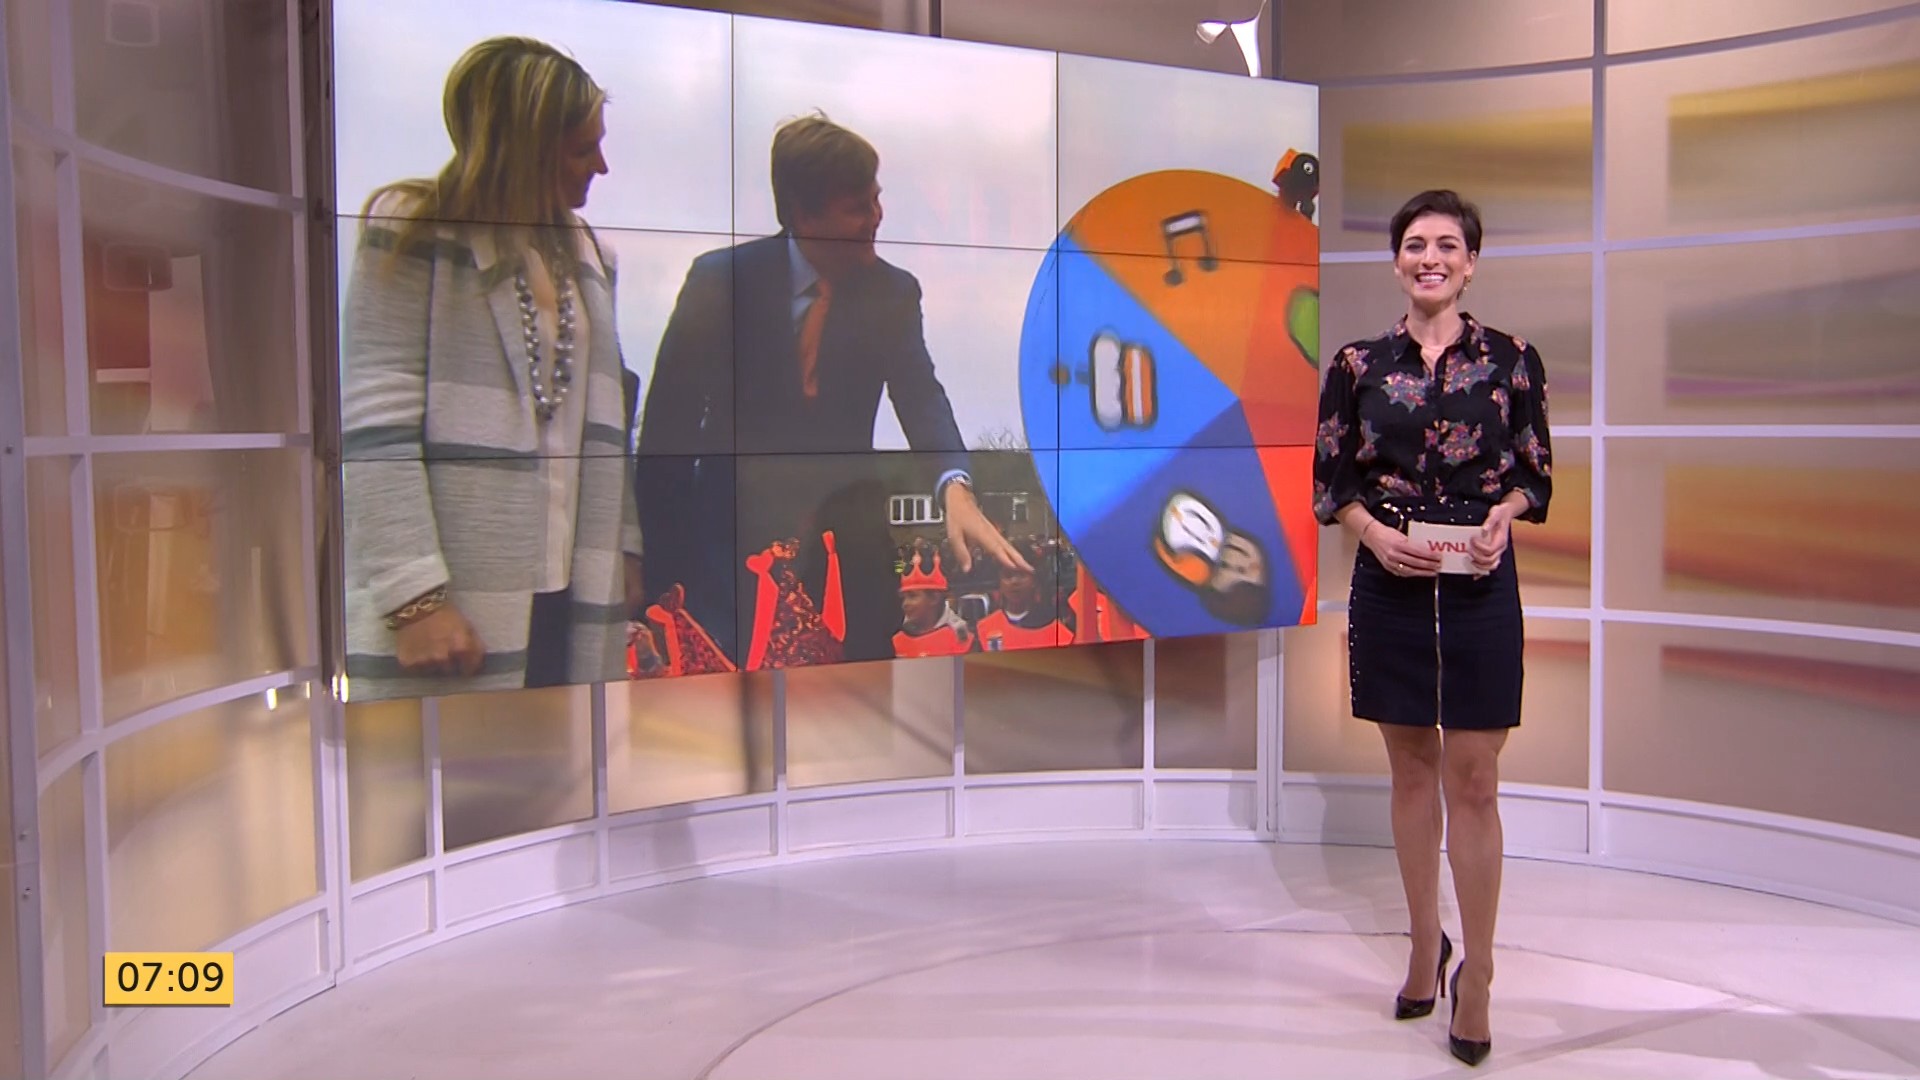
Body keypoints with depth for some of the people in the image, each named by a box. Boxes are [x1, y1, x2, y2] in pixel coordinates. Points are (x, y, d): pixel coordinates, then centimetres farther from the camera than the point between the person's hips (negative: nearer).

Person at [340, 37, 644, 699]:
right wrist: (415, 597, -16)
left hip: (568, 600, 6)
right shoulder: (413, 231, -2)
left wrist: (623, 548, 8)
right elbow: (377, 429, -10)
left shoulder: (582, 252, 17)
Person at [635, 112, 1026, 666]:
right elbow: (672, 414, -5)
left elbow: (921, 396, -11)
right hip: (736, 526, -2)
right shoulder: (720, 278, -6)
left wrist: (955, 487, -32)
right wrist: (663, 557, -8)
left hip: (843, 527, 2)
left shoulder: (894, 291, 1)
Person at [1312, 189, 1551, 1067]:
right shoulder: (1358, 364, 3)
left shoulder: (1511, 360, 1)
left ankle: (1475, 977, 11)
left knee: (1473, 781, -1)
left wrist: (1501, 518, -14)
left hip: (1479, 584, -1)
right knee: (1411, 769, 12)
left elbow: (1535, 473, 6)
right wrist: (1376, 532, -13)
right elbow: (1330, 481, 4)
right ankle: (1425, 948, 29)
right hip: (1388, 584, 2)